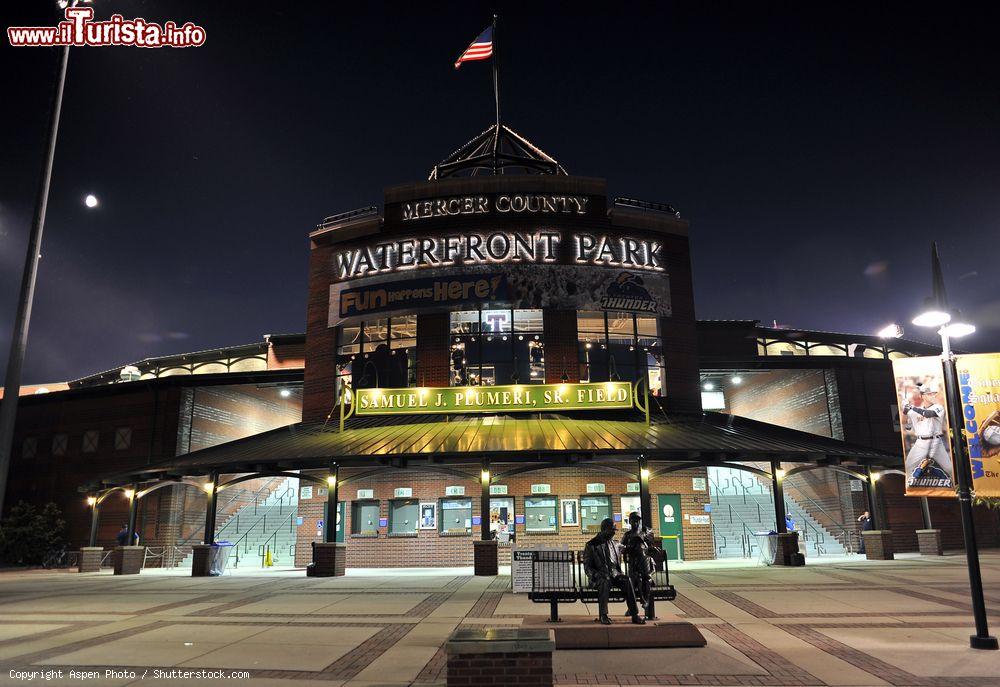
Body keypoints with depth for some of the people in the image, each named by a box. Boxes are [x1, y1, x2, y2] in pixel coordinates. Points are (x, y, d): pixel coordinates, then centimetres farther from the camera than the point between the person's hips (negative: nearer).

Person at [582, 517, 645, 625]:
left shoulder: (615, 544, 18)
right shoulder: (591, 545, 2)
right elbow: (587, 567, -2)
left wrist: (620, 574, 4)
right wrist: (597, 575, -20)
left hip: (614, 575, 4)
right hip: (598, 578, -4)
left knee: (627, 581, -27)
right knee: (605, 582, -38)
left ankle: (634, 615, -29)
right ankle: (603, 615, -29)